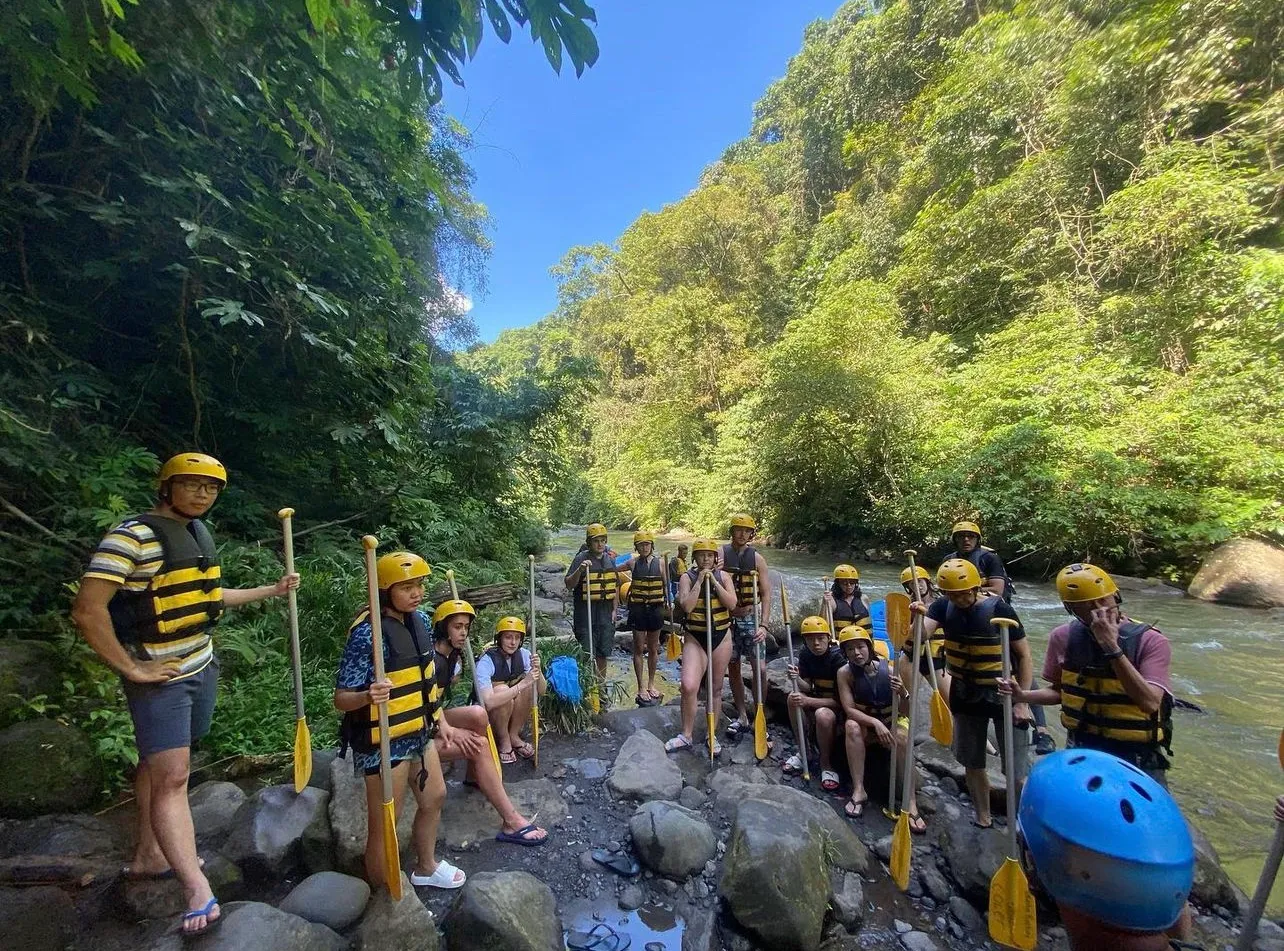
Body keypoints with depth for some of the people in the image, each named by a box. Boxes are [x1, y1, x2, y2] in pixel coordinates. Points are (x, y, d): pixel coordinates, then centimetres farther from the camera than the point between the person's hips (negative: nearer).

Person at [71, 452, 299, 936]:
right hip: (161, 676, -8)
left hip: (201, 666, 8)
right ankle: (199, 891, -5)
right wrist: (131, 669, -19)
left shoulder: (198, 532, 7)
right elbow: (87, 610, -23)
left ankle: (146, 855, 36)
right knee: (172, 777, -7)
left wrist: (271, 590, 20)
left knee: (157, 762, 21)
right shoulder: (132, 535, -18)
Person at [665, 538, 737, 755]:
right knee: (689, 686, -14)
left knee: (716, 688, 13)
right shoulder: (687, 577, -3)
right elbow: (687, 606, -16)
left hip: (721, 636, 2)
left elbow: (732, 603, -11)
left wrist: (714, 581, -14)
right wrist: (699, 581, -16)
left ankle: (712, 735, 30)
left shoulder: (723, 576, 2)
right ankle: (687, 735, 7)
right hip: (695, 637, -2)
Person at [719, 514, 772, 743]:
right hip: (728, 619, 1)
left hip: (750, 618, 0)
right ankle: (742, 716, 24)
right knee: (733, 667, 9)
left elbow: (766, 593, -4)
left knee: (760, 668, -5)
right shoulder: (721, 554, -4)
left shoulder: (757, 558, -2)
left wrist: (763, 625, -13)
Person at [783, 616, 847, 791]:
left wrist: (807, 701, -31)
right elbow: (808, 688, -5)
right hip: (818, 699, 6)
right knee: (794, 698, -21)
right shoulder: (806, 656, -6)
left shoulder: (839, 659, -24)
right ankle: (803, 751, -3)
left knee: (823, 715, -35)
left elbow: (840, 701, -23)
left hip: (840, 708, -6)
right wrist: (796, 678, -28)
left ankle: (826, 764, -9)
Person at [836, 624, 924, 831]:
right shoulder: (845, 673, -18)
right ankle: (858, 790, -25)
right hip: (865, 726, 0)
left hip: (893, 723, 0)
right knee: (851, 726, -32)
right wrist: (876, 723, -36)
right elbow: (849, 710, -21)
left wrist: (903, 694, -36)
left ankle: (911, 802, -28)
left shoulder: (889, 670, -19)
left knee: (901, 737, -33)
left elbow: (906, 712, -15)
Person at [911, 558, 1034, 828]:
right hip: (966, 695, 4)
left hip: (1003, 694, -3)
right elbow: (920, 637, -22)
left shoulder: (998, 609, -19)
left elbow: (1024, 656, -12)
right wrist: (920, 617, -43)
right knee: (972, 763, 16)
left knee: (1015, 771, 2)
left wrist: (1021, 701, -14)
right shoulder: (943, 607, -10)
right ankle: (983, 818, 35)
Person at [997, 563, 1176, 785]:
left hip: (1137, 760, -2)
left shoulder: (1151, 641, -14)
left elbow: (1150, 703, -27)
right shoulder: (1065, 637, -6)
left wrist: (1112, 648, -32)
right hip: (1082, 750, 2)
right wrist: (1023, 695, -13)